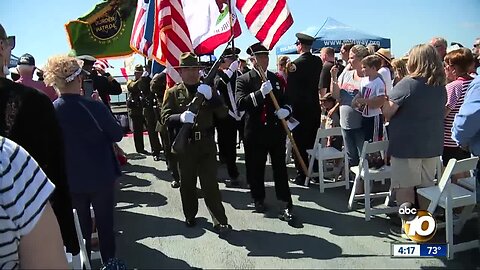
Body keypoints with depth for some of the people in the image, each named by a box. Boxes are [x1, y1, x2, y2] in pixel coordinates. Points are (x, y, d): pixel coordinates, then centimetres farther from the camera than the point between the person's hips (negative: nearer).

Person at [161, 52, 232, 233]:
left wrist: (211, 97, -18)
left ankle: (220, 222, 6)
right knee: (187, 183, 12)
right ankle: (190, 216, 30)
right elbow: (165, 119, -7)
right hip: (184, 145, 0)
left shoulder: (208, 89, 8)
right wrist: (181, 117, -28)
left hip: (206, 144, 1)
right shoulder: (173, 93, 2)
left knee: (210, 184, 1)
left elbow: (223, 114, -2)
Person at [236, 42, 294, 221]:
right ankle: (258, 199, 29)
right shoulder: (244, 80, -1)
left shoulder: (276, 79, 12)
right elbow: (240, 104, -15)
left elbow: (286, 100, 19)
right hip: (255, 132, -2)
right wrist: (260, 92, -25)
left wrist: (286, 109, -4)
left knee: (280, 168, 4)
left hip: (276, 131, 2)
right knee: (255, 168, 9)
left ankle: (286, 204, 10)